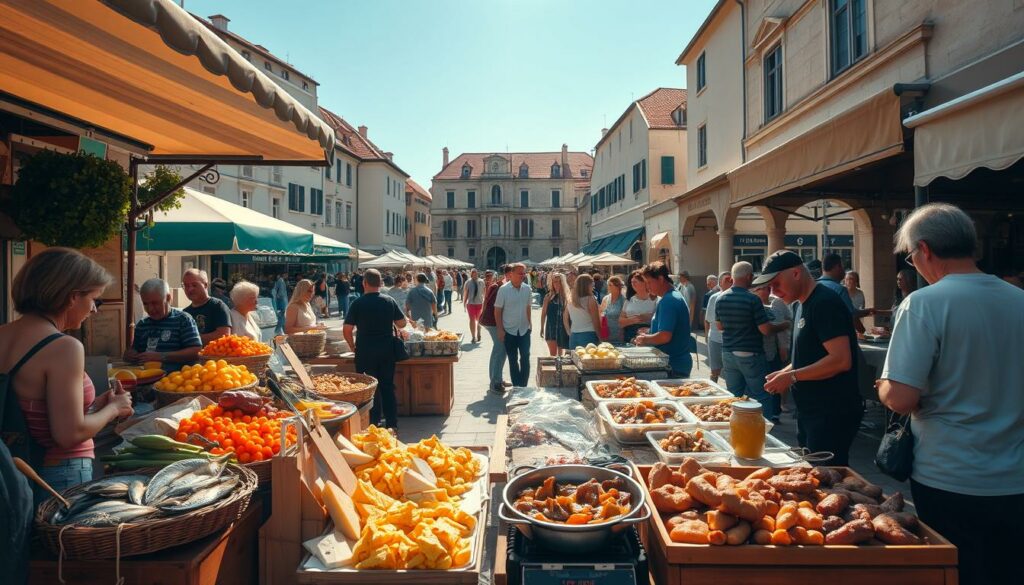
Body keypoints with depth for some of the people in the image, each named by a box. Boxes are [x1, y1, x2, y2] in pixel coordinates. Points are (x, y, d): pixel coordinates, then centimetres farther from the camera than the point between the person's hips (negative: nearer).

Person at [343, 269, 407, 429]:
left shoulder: (358, 303, -8)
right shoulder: (389, 301, -1)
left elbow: (347, 330, -7)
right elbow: (402, 323, 6)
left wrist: (353, 346, 8)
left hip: (366, 351, -3)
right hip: (387, 349, 3)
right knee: (388, 386, 11)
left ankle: (374, 423, 12)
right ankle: (392, 423, 14)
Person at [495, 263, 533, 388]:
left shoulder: (527, 289, 0)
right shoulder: (504, 289, -11)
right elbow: (497, 310, -8)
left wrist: (530, 324, 9)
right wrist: (500, 330, -11)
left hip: (524, 330, 3)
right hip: (509, 331, -3)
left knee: (525, 358, 0)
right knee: (513, 360, 8)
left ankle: (523, 386, 10)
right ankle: (516, 386, 18)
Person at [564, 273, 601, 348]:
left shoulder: (570, 299, 5)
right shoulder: (590, 300, -10)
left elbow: (565, 319, 12)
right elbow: (596, 321, -9)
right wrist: (600, 339, 0)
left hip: (574, 336, 6)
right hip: (588, 335, -5)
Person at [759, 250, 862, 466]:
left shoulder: (825, 303, -17)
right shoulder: (801, 305, 13)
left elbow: (841, 360, -25)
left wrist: (792, 377, -20)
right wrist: (784, 373, 4)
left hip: (832, 414, -10)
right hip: (810, 411, 10)